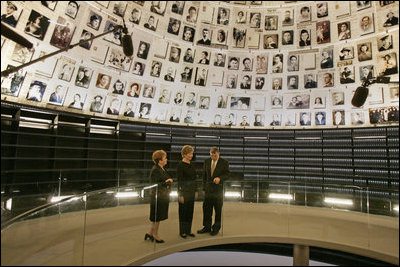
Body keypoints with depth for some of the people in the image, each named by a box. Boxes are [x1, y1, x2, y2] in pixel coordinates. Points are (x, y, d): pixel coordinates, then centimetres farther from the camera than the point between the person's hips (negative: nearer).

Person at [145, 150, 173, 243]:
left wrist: (170, 181, 4)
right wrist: (165, 182, -24)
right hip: (158, 197, -9)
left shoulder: (163, 169, 10)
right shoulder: (155, 170, -19)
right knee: (157, 217, 5)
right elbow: (154, 184, -21)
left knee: (159, 216, 17)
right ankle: (155, 235, 21)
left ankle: (150, 233, 29)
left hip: (163, 196, 9)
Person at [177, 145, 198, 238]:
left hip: (192, 190, 7)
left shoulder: (192, 165, 8)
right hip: (184, 190, -7)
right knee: (183, 211, 5)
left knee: (190, 211, 13)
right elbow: (179, 180, -15)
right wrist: (180, 195, -17)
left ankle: (188, 230, 25)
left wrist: (196, 191, 12)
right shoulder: (180, 165, -14)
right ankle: (182, 231, 18)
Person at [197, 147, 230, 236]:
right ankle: (207, 227, 21)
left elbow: (227, 174, -4)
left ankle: (216, 228, 20)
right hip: (208, 189, 4)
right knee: (206, 208, 7)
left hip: (218, 189, -3)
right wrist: (204, 187, 6)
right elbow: (204, 175, 10)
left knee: (218, 210, 6)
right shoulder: (206, 161, 6)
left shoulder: (224, 162, -5)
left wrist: (220, 178, -23)